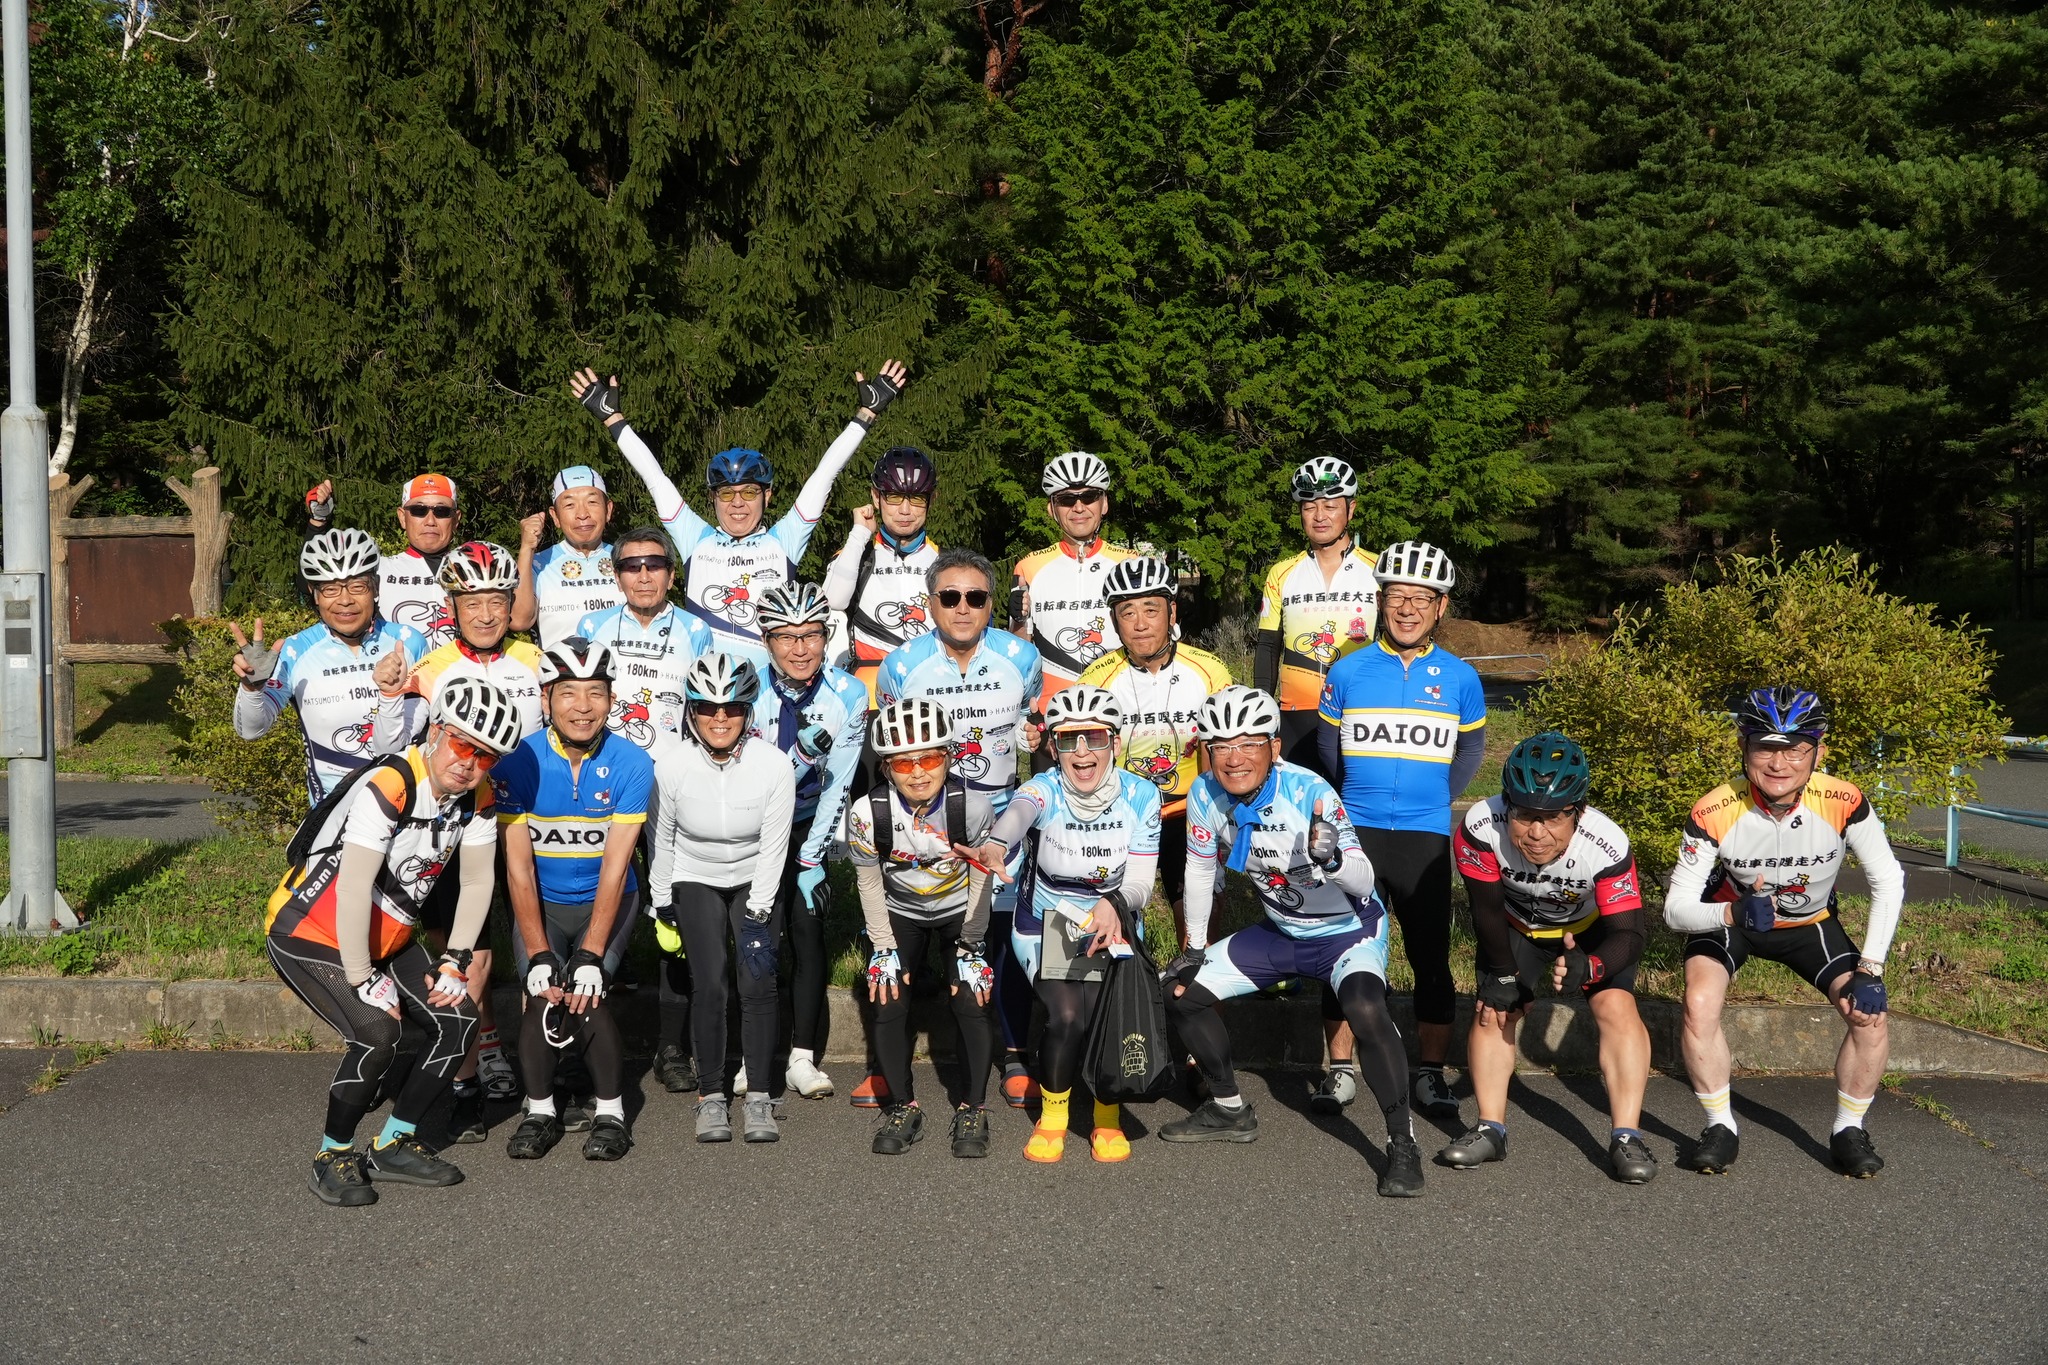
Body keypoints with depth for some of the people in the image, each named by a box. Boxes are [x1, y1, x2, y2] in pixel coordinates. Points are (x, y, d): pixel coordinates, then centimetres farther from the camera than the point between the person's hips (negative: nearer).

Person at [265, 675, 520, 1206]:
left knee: (458, 1022, -2)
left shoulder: (477, 798, -6)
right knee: (378, 1033, -26)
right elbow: (352, 889, -31)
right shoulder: (387, 787, -30)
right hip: (310, 933, -8)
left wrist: (455, 962, -2)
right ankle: (334, 1157, -4)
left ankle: (393, 1147, 13)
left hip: (385, 937, 8)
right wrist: (362, 980, -24)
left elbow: (476, 882, 4)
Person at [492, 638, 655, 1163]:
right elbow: (518, 867, -15)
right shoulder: (518, 762, -16)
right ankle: (540, 1111, 0)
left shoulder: (632, 764, -16)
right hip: (540, 903, 1)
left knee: (584, 995, -21)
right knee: (540, 996, -20)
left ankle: (611, 1113, -4)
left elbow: (614, 866, -18)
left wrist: (590, 955, -23)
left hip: (606, 902, -1)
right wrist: (539, 956, -20)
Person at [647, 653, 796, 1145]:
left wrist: (757, 918, -15)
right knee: (710, 985, -15)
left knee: (758, 983, -14)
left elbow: (773, 847, -14)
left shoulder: (774, 766, -21)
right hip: (696, 881, 0)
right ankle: (712, 1096, 0)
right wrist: (663, 909, 2)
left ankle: (758, 1097, 0)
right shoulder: (672, 766, -20)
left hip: (754, 880, 0)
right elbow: (661, 841, -5)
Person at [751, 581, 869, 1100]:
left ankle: (803, 1058, -1)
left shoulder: (847, 695, -16)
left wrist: (811, 859, -12)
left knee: (807, 930, -7)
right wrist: (802, 749, -35)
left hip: (809, 824, 1)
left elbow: (837, 785, -11)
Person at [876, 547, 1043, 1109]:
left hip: (1000, 813, 0)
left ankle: (1016, 1057, 12)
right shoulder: (901, 666, -7)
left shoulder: (1021, 658, -7)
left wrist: (1036, 736, -7)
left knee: (1008, 931, -2)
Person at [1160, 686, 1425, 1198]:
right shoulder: (1206, 796, -15)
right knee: (1182, 994, 3)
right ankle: (1230, 1111, 24)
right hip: (1280, 932, 6)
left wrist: (1331, 858, -55)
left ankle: (1402, 1145, -18)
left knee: (1366, 1012, -34)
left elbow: (1364, 879, -33)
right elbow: (1201, 869, 4)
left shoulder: (1309, 793, -30)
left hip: (1348, 929, -6)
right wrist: (1193, 949, 9)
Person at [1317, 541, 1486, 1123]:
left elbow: (1470, 751, 16)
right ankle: (1340, 1068, 12)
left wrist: (1430, 798, 11)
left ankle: (1431, 1073, 13)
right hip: (1356, 833, 0)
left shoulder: (1460, 678, 2)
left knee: (1431, 958, 2)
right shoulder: (1347, 672, 1)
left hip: (1426, 838, 0)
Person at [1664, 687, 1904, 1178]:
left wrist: (1870, 971, -22)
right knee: (1699, 1005, -25)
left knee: (1870, 1014, -16)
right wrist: (1735, 913, -48)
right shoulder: (1714, 814, -32)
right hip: (1730, 916, -1)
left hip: (1811, 924, 1)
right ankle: (1721, 1129, -3)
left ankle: (1849, 1131, 8)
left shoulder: (1843, 803, -30)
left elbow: (1888, 884, -17)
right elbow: (1676, 908, -28)